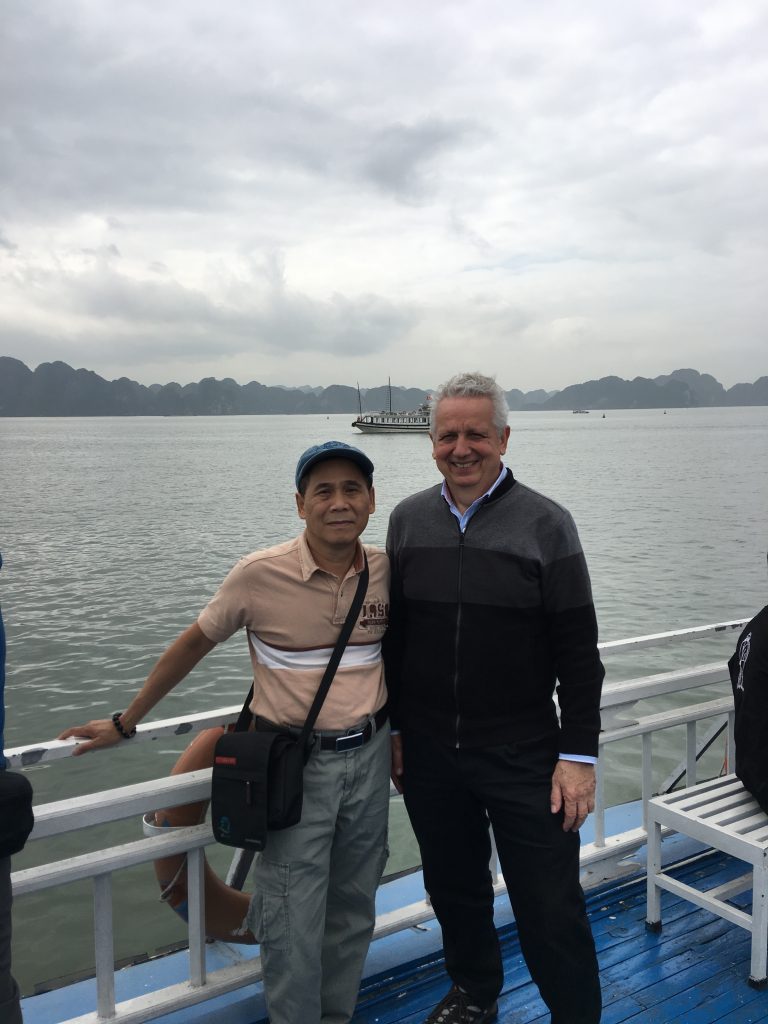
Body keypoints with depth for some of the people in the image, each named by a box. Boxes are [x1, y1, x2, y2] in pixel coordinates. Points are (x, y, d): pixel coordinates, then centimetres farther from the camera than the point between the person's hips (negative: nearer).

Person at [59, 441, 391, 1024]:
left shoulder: (387, 570, -4)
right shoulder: (260, 575, -15)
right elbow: (193, 646, -2)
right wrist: (125, 724, 6)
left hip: (369, 757, 4)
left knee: (353, 910, 17)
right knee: (294, 924, 3)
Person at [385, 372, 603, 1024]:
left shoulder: (545, 524, -8)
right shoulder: (409, 519, 3)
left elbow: (578, 652, -7)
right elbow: (392, 634, 9)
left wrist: (579, 755, -10)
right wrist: (392, 728, 9)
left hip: (523, 756, -3)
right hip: (428, 752, 4)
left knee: (550, 908, 4)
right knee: (454, 889, 21)